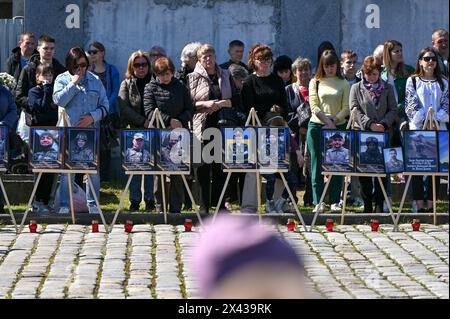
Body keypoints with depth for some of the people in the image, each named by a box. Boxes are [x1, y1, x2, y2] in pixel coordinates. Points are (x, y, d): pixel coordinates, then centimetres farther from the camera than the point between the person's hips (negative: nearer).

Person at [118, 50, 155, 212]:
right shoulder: (126, 84, 7)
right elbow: (124, 107, -4)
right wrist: (143, 121, -14)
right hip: (134, 130, 0)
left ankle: (150, 199, 6)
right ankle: (135, 200, 7)